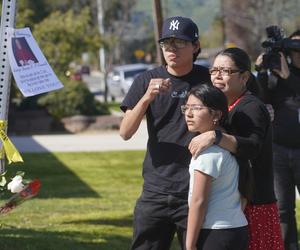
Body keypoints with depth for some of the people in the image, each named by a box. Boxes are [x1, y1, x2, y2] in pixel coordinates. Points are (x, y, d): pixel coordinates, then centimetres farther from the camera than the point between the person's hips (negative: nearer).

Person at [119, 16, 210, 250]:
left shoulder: (208, 80, 1)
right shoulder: (147, 81, 4)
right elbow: (125, 132, -4)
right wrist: (147, 98, -18)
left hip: (197, 193, -2)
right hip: (156, 190, 2)